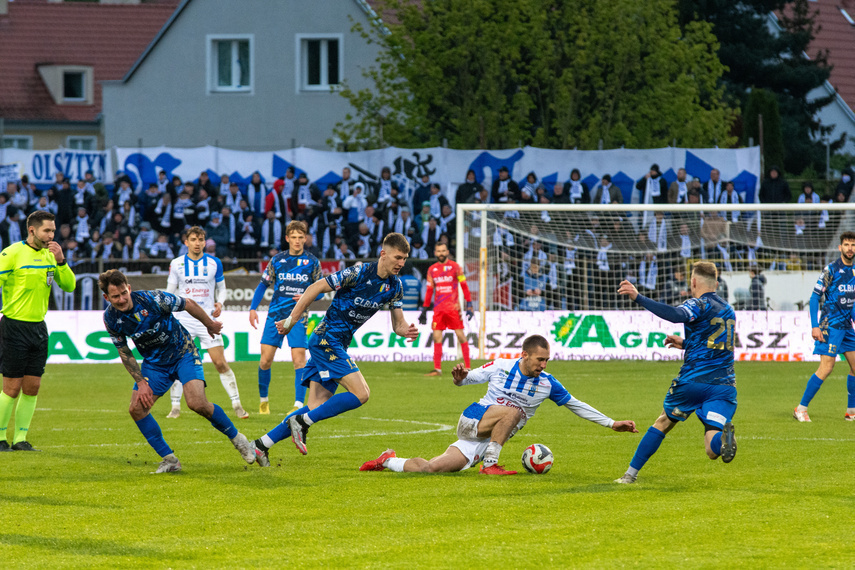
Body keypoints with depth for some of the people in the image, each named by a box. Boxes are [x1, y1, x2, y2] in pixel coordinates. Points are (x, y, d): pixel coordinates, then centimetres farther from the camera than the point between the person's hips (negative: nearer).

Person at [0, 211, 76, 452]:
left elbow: (69, 286, 9)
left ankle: (20, 439, 14)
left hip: (39, 328, 6)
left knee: (32, 387, 5)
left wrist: (60, 260, -5)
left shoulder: (49, 254, 10)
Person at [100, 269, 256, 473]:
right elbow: (124, 352, 1)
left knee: (197, 404, -22)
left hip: (183, 354, -5)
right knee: (137, 408, -11)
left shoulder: (152, 299, -26)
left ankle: (237, 439, 1)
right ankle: (169, 459, 1)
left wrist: (210, 325, 5)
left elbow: (188, 305, -10)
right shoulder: (110, 318, -13)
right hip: (154, 363, 5)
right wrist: (141, 381, -6)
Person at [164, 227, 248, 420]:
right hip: (184, 320, 1)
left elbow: (221, 288, 13)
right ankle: (175, 407, 8)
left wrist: (220, 304, -6)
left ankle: (236, 404, -1)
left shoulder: (214, 263, 2)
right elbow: (170, 291, 11)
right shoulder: (177, 264, 3)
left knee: (220, 363, -6)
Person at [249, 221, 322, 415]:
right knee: (265, 359, -1)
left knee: (299, 358, -13)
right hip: (275, 315, 2)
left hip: (298, 317, -2)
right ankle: (263, 399, 19)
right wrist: (253, 308, 2)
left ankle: (299, 404, -13)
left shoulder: (312, 262, 2)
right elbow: (263, 284, 12)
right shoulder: (277, 260, 5)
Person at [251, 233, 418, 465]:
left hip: (338, 345, 8)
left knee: (317, 408, 1)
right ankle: (302, 421, -10)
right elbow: (316, 288, -10)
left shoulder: (394, 286, 7)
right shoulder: (359, 272, -15)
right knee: (360, 394, -18)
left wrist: (407, 330, -12)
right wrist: (291, 320, -7)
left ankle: (262, 444, 5)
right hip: (326, 339, -8)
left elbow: (397, 323, 13)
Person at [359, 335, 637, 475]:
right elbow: (467, 378, 7)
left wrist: (612, 423, 1)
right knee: (512, 411, -30)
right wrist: (459, 377, -18)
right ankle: (490, 464, -21)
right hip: (471, 422, -3)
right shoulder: (500, 367, -6)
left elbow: (577, 406, 5)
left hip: (484, 443, 3)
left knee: (430, 468, -12)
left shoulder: (547, 383, -1)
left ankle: (388, 461, 13)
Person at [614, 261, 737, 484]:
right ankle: (724, 436, -42)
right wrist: (686, 343, 36)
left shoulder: (699, 304, -3)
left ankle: (631, 474, 26)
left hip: (693, 380, -4)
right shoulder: (728, 310, 21)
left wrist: (638, 298, -26)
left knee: (663, 423, 19)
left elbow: (676, 315, -25)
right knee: (712, 450, -7)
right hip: (725, 386, 4)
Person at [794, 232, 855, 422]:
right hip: (830, 326, -7)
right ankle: (801, 408, -6)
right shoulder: (831, 269, -9)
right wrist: (814, 326, -15)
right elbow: (815, 297, -9)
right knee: (826, 367, -12)